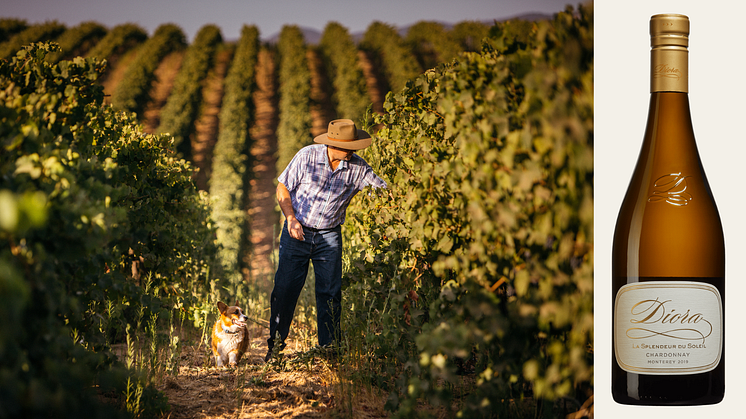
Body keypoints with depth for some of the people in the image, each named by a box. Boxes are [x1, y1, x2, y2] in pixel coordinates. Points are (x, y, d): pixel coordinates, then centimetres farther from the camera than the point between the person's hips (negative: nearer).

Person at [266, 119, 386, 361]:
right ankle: (275, 346, 10)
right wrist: (291, 218, -15)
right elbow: (282, 188, -4)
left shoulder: (357, 167, -7)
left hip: (329, 236, 2)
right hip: (297, 232, -1)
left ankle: (329, 348, 9)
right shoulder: (307, 157, -11)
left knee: (330, 293, -1)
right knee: (285, 289, -2)